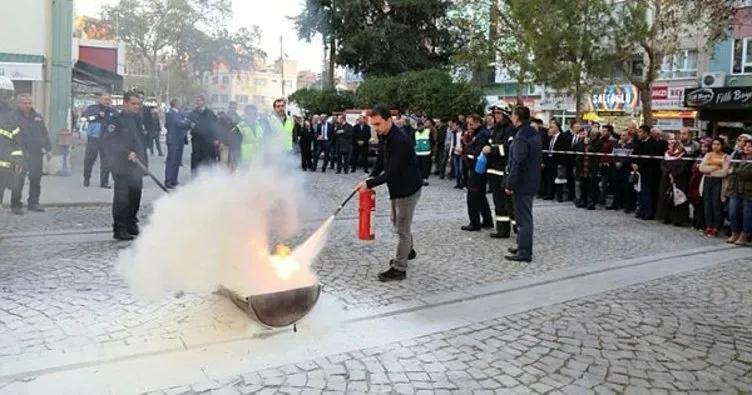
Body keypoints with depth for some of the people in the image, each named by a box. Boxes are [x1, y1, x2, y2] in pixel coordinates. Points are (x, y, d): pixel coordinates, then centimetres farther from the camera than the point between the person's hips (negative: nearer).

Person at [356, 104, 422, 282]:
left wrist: (369, 184, -27)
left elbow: (392, 172, -31)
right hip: (397, 186, 10)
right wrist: (372, 177, -7)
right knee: (397, 221, 23)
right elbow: (381, 160, 9)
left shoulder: (401, 140, -30)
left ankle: (399, 269, 6)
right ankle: (408, 251, 44)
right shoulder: (384, 136, -1)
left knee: (402, 228, -3)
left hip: (408, 188, -9)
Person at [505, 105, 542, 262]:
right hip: (532, 181, 10)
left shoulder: (521, 137, -19)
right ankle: (522, 246, 30)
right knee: (524, 215, 19)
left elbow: (517, 163, -24)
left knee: (523, 217, -5)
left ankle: (524, 252, 0)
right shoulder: (535, 134, 12)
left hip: (522, 183, -10)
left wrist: (510, 184, -20)